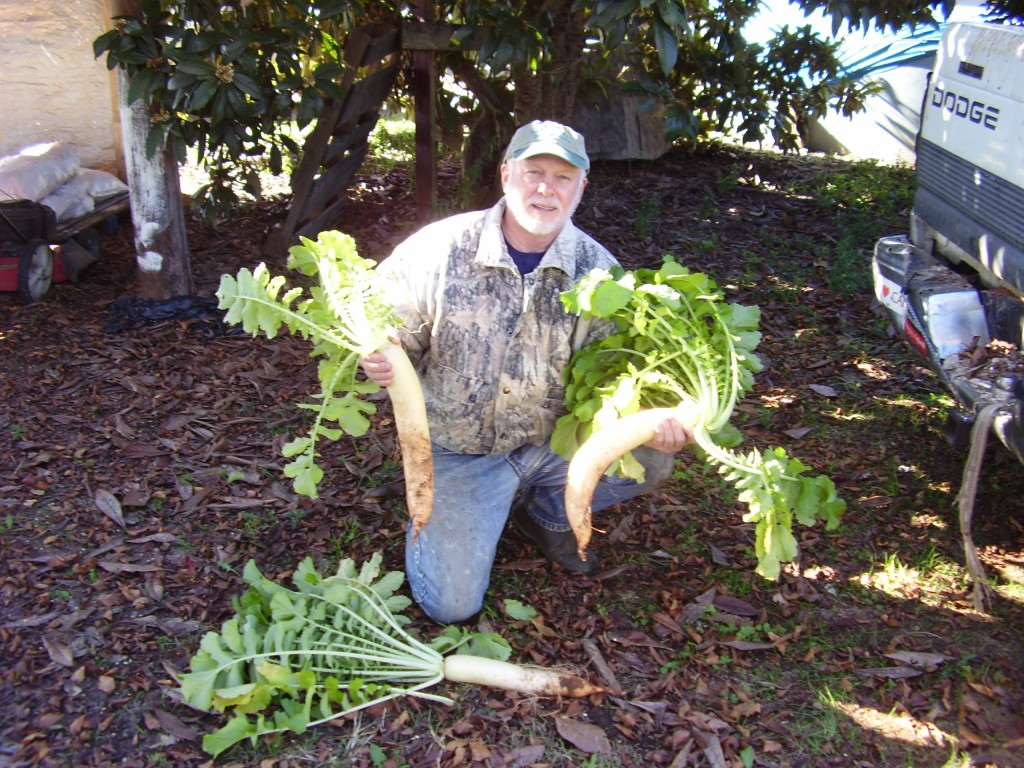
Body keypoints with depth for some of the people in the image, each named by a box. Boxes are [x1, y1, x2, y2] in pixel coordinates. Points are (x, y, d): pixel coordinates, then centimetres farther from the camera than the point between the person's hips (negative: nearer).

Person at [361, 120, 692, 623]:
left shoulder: (598, 271, -8)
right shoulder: (439, 248, -15)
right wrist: (377, 360, -33)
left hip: (554, 441, 3)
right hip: (457, 450, -2)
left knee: (649, 459, -17)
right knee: (453, 604, -9)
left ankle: (548, 515, 13)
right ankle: (438, 515, 26)